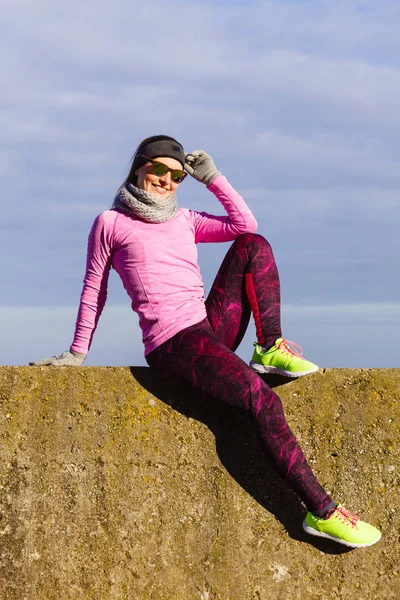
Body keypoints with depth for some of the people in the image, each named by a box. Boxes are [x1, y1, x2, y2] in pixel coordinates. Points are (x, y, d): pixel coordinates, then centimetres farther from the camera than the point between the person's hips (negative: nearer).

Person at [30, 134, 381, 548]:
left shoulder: (184, 221, 21)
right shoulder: (111, 223, 6)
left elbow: (244, 224, 12)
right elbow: (94, 291, 10)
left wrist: (212, 178, 9)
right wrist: (78, 352, 9)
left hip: (212, 331, 7)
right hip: (171, 344, -7)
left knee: (254, 245, -5)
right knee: (263, 400, -26)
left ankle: (271, 348, -13)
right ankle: (321, 511, -28)